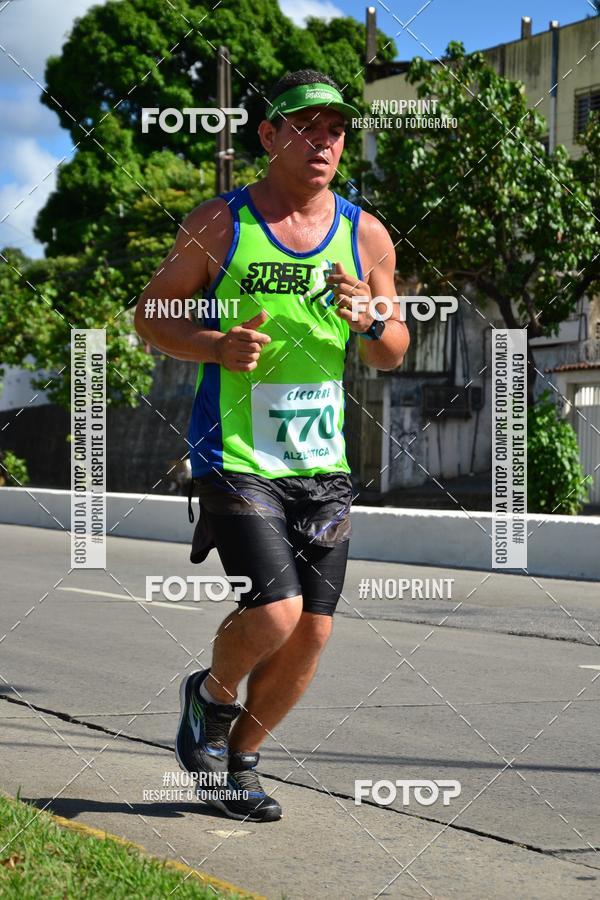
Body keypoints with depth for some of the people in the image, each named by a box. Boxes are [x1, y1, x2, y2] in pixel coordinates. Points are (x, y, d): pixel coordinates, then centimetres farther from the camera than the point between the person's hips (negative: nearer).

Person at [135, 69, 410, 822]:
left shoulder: (366, 236, 5)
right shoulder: (219, 224, -4)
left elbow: (393, 354, 13)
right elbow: (150, 316, 3)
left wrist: (369, 321, -11)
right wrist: (217, 347, -16)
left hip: (323, 462, 4)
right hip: (236, 457, -4)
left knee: (311, 633, 3)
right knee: (274, 614, -18)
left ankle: (240, 757, 25)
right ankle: (211, 695, 15)